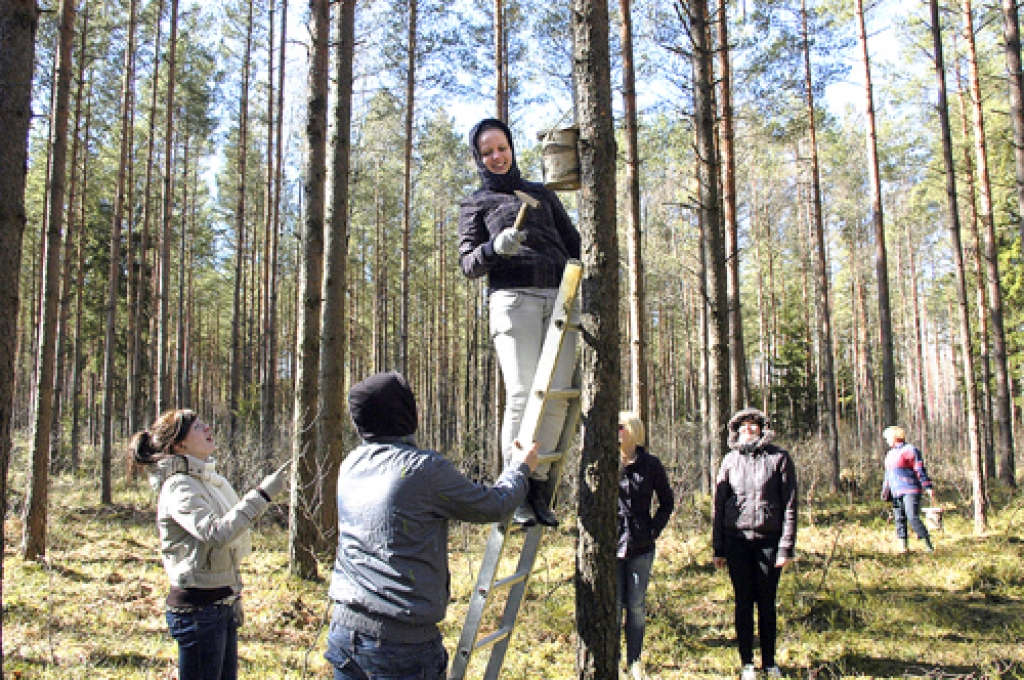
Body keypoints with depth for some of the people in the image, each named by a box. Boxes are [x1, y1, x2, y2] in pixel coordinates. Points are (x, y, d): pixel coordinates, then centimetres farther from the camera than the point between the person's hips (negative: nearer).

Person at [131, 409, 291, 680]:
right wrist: (263, 494, -33)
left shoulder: (211, 479, 12)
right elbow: (215, 533, -32)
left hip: (223, 604, 8)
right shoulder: (178, 487, -15)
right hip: (197, 608, -8)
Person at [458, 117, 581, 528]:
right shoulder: (477, 204, 16)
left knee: (557, 395, -8)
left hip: (559, 297, 3)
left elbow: (573, 243, 26)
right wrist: (496, 248, -16)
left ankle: (539, 484, 0)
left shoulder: (542, 194, 25)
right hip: (513, 298, -3)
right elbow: (468, 264, 5)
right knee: (522, 395, -14)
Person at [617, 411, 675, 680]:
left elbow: (667, 502, 11)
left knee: (637, 607, 8)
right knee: (613, 605, 2)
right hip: (610, 545, -1)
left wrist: (654, 530, 1)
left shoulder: (650, 465, 0)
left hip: (640, 547, 1)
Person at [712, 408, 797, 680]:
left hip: (769, 540, -1)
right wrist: (718, 548, 5)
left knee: (767, 603, 8)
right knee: (743, 602, 6)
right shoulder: (730, 460, 6)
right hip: (737, 540, 1)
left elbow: (790, 505, -1)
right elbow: (719, 505, 8)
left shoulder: (779, 458, 0)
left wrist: (787, 546, -7)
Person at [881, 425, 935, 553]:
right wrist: (885, 490, 22)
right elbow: (888, 475, 26)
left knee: (913, 518, -14)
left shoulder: (910, 450, -4)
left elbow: (920, 470, -8)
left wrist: (928, 487, -12)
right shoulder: (890, 454, 20)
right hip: (896, 493, 8)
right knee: (899, 520, 5)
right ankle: (903, 546, 9)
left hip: (911, 491, -8)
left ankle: (928, 544, -2)